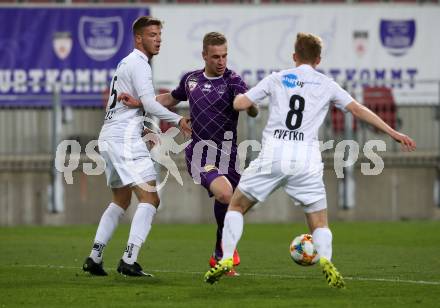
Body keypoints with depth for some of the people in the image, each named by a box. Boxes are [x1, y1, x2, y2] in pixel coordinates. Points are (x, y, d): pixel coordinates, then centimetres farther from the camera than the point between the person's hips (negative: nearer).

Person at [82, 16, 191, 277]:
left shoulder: (126, 63, 22)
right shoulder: (138, 64, -9)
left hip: (109, 138, 10)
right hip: (125, 138, -10)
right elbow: (148, 103, -18)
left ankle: (95, 258, 18)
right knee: (150, 198, -14)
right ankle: (129, 260, -24)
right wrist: (177, 120, -11)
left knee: (121, 201, 21)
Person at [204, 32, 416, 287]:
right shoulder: (326, 85, 13)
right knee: (320, 224, 6)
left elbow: (239, 103, 12)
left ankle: (226, 260, 5)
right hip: (307, 159, 0)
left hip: (273, 154, 0)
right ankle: (325, 260, -24)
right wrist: (394, 133, 10)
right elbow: (358, 110, 8)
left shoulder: (277, 79, 13)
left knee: (237, 205, 18)